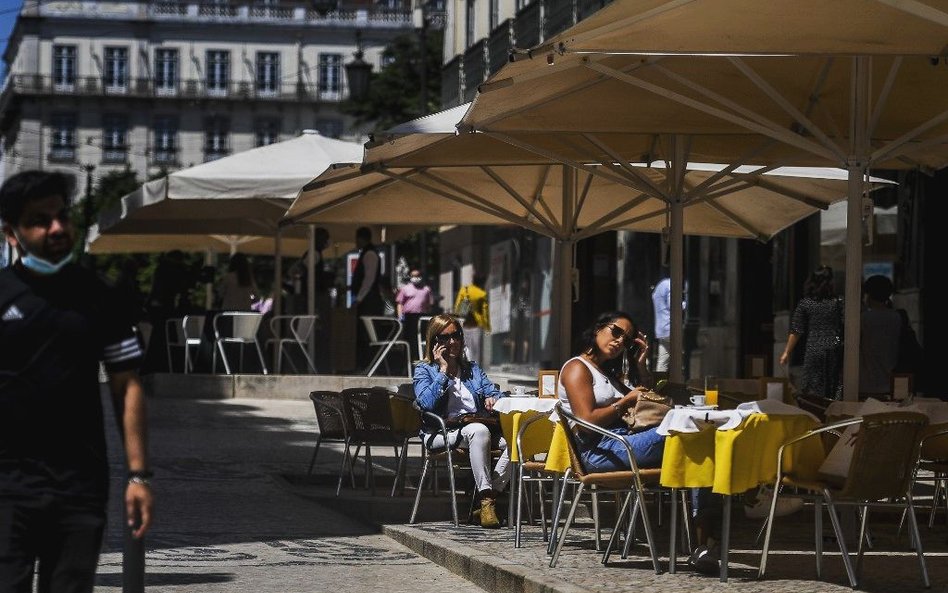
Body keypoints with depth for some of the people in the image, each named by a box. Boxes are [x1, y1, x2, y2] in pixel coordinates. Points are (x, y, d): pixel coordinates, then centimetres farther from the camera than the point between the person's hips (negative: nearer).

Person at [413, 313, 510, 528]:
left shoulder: (472, 368, 27)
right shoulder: (424, 370, 11)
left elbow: (493, 392, 20)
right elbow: (427, 402, -8)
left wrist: (494, 399, -4)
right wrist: (443, 370, -4)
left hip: (477, 428, 5)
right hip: (441, 433, -5)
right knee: (479, 430, -39)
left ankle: (493, 493, -26)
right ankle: (485, 498, -40)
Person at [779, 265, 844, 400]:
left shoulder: (805, 304, 0)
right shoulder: (837, 303, -1)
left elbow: (796, 332, 1)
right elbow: (844, 328, -3)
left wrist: (787, 352, 8)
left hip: (813, 351, -1)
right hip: (834, 351, 1)